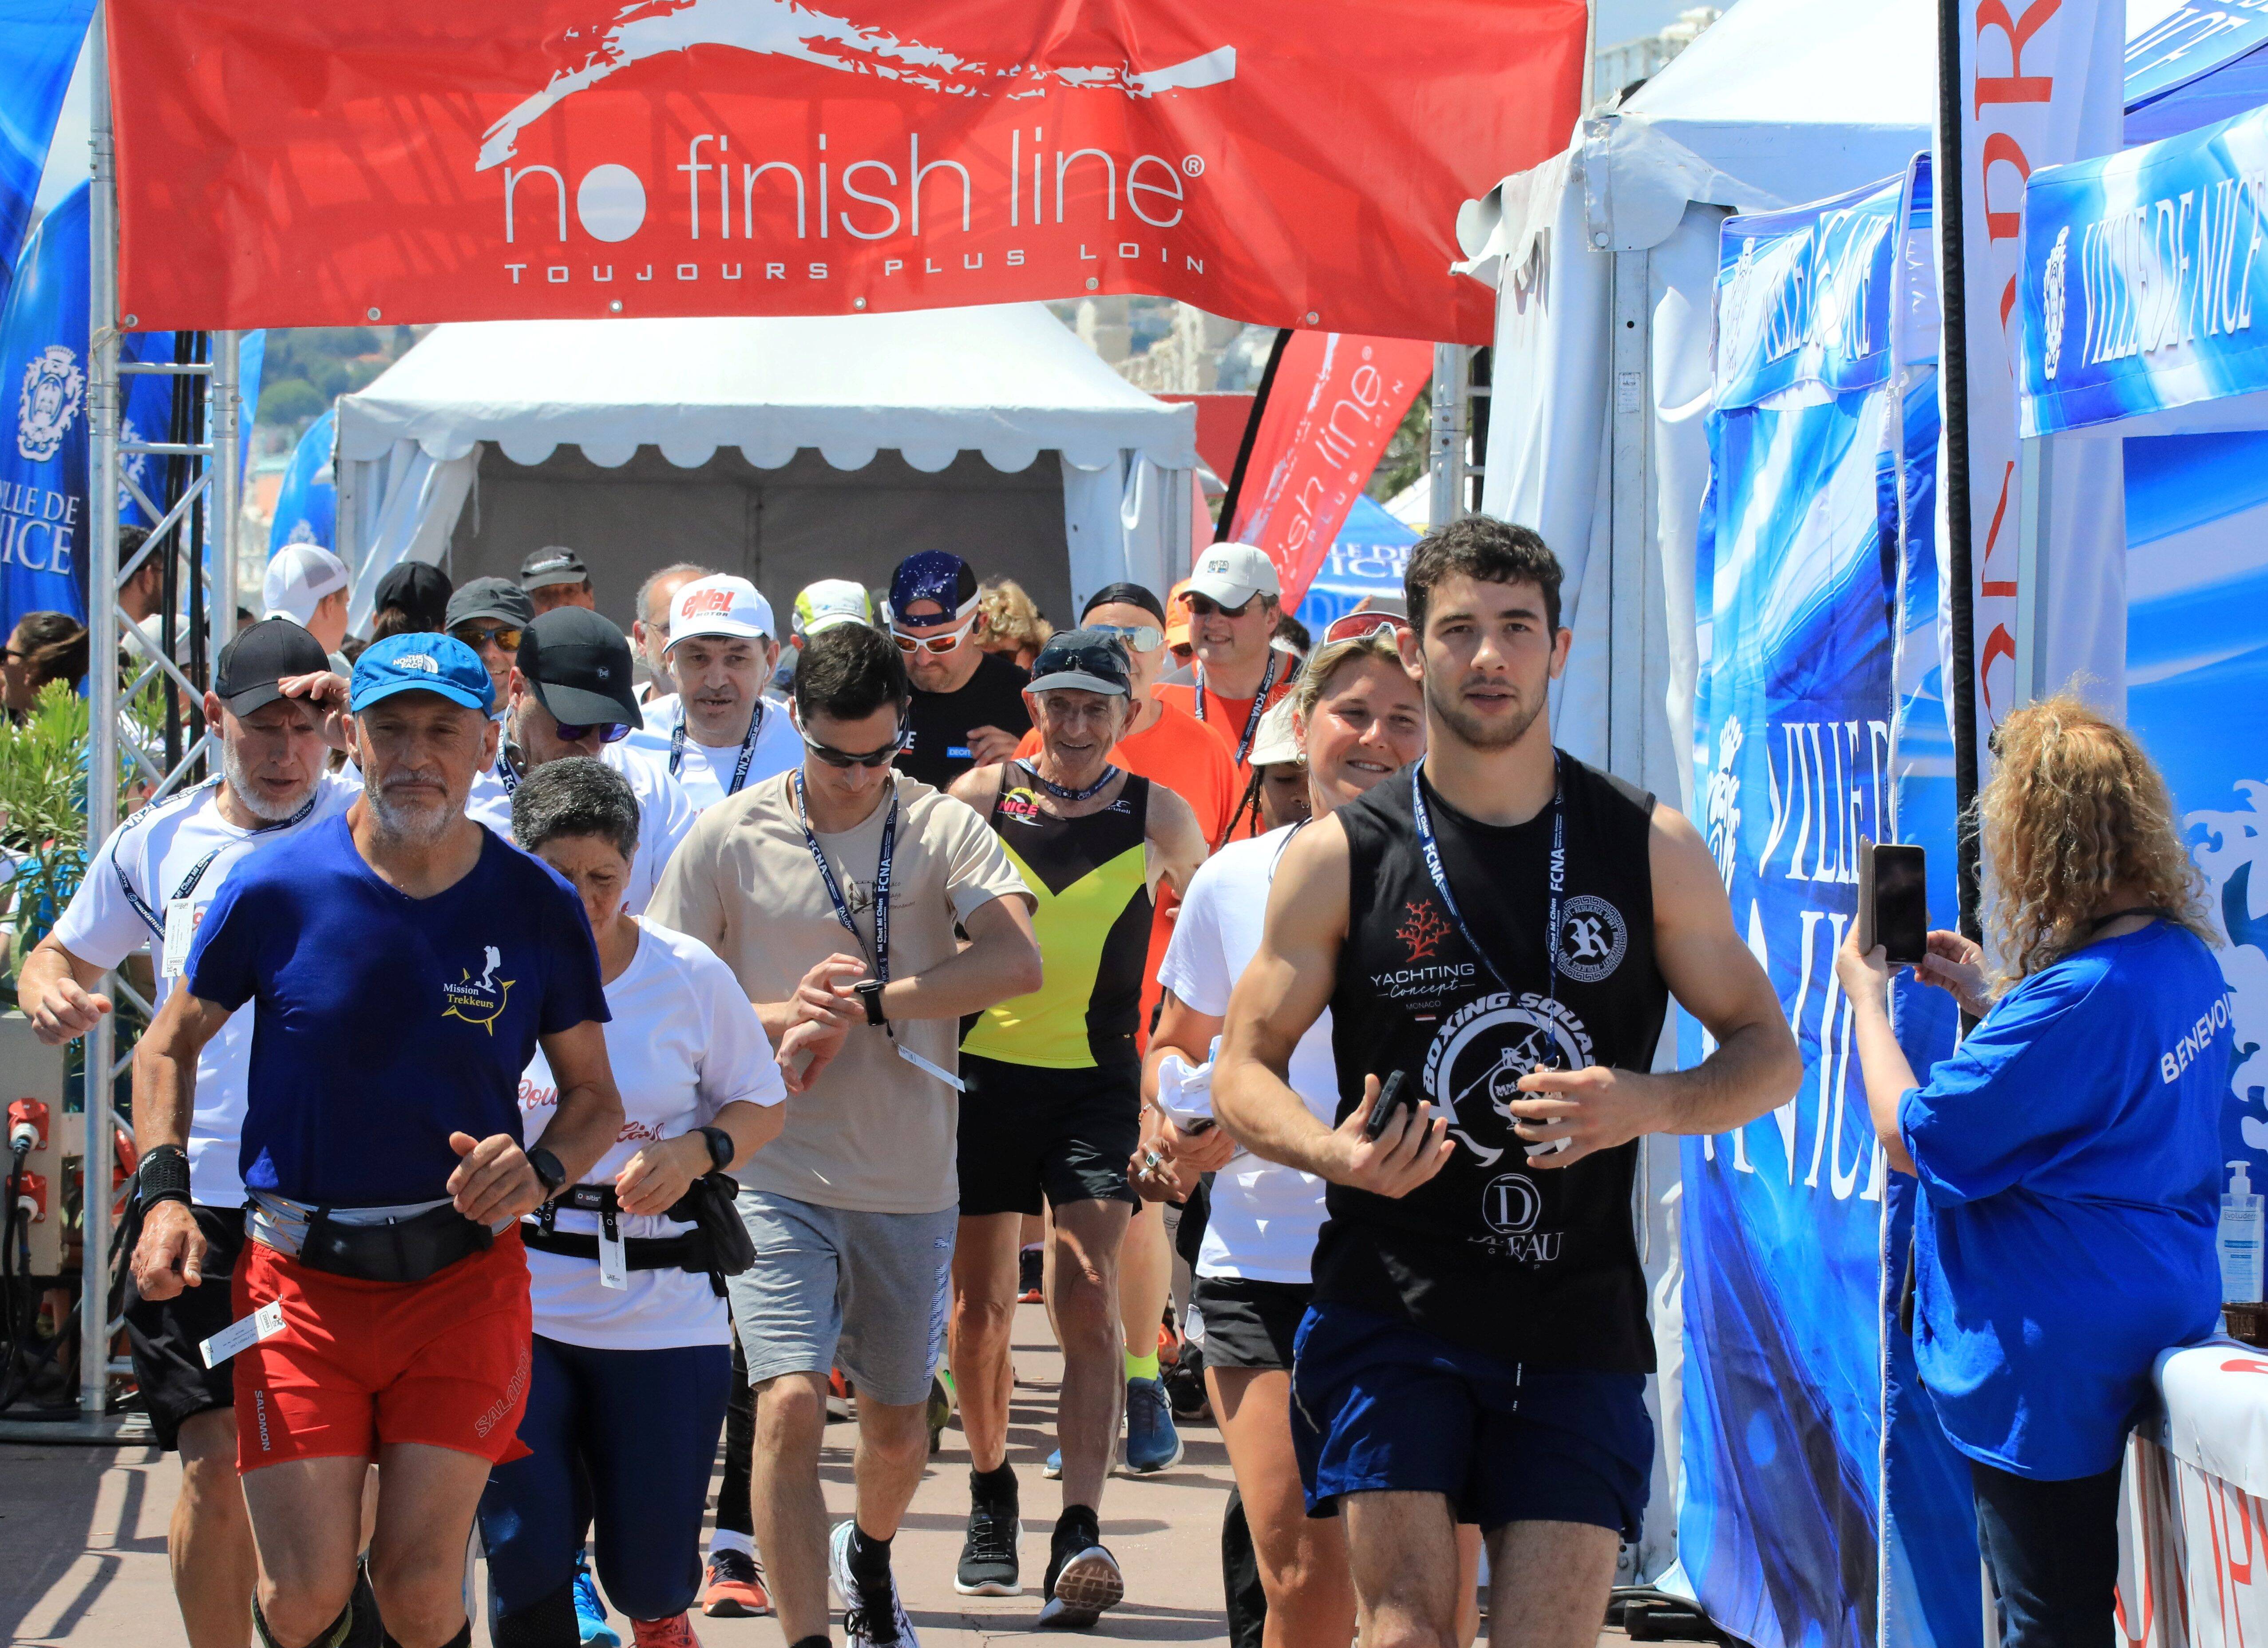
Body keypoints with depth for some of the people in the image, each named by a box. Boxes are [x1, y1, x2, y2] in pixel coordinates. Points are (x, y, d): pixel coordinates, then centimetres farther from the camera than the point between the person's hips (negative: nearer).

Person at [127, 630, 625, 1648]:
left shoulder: (538, 907, -1)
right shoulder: (276, 888, -4)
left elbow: (595, 1096, 8)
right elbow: (169, 1047, 10)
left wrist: (540, 1171, -13)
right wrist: (164, 1196, -5)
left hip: (465, 1276, 0)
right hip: (299, 1280, 0)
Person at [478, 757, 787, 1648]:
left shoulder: (688, 976, -1)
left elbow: (761, 1107, 9)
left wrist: (694, 1152, -10)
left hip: (663, 1312, 0)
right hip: (516, 1300, 0)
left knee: (650, 1573, 2)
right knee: (527, 1565, -7)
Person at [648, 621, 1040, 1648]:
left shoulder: (941, 829, -3)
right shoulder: (730, 837, -2)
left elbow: (1017, 962, -18)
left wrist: (863, 1005, -21)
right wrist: (786, 1019, -15)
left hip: (909, 1179, 2)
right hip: (778, 1173, -2)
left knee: (898, 1424, 16)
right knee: (790, 1406, -18)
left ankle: (869, 1560, 47)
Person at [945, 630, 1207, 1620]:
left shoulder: (1157, 817, 2)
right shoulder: (979, 797, 1)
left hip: (1096, 1082, -1)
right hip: (986, 1070, 1)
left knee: (1088, 1304, -14)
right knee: (980, 1310, 8)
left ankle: (1080, 1534, -21)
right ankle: (990, 1489, 32)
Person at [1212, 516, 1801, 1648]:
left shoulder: (1652, 851, 5)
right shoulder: (1340, 858, 1)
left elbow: (1769, 1056, 9)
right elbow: (1244, 1069, 6)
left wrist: (1644, 1106, -12)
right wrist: (1342, 1155, -17)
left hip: (1580, 1326, 1)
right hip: (1390, 1307, -1)